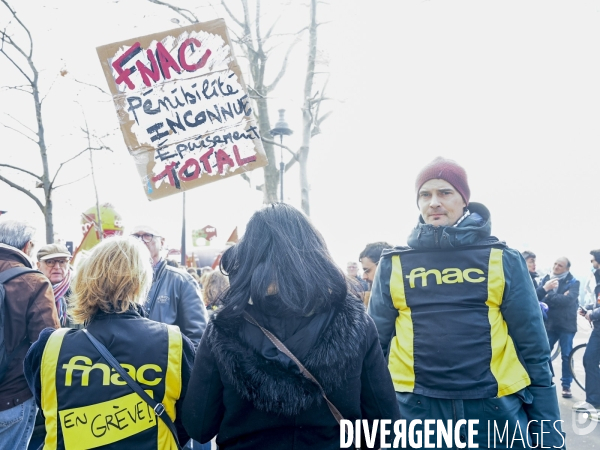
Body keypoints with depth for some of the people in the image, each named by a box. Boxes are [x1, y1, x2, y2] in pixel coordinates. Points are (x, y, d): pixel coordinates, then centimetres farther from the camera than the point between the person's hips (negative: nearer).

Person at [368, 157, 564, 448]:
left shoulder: (502, 260, 1)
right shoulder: (394, 264, 3)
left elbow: (533, 349, 2)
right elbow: (375, 345, 6)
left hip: (495, 409, 0)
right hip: (417, 410, 1)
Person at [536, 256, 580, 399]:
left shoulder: (573, 282, -3)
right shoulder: (545, 279, 6)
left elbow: (569, 299, -21)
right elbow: (536, 297, -6)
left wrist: (548, 298, -15)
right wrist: (544, 289, -24)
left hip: (566, 325, -2)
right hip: (548, 324, 2)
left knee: (566, 356, 4)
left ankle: (566, 385, 15)